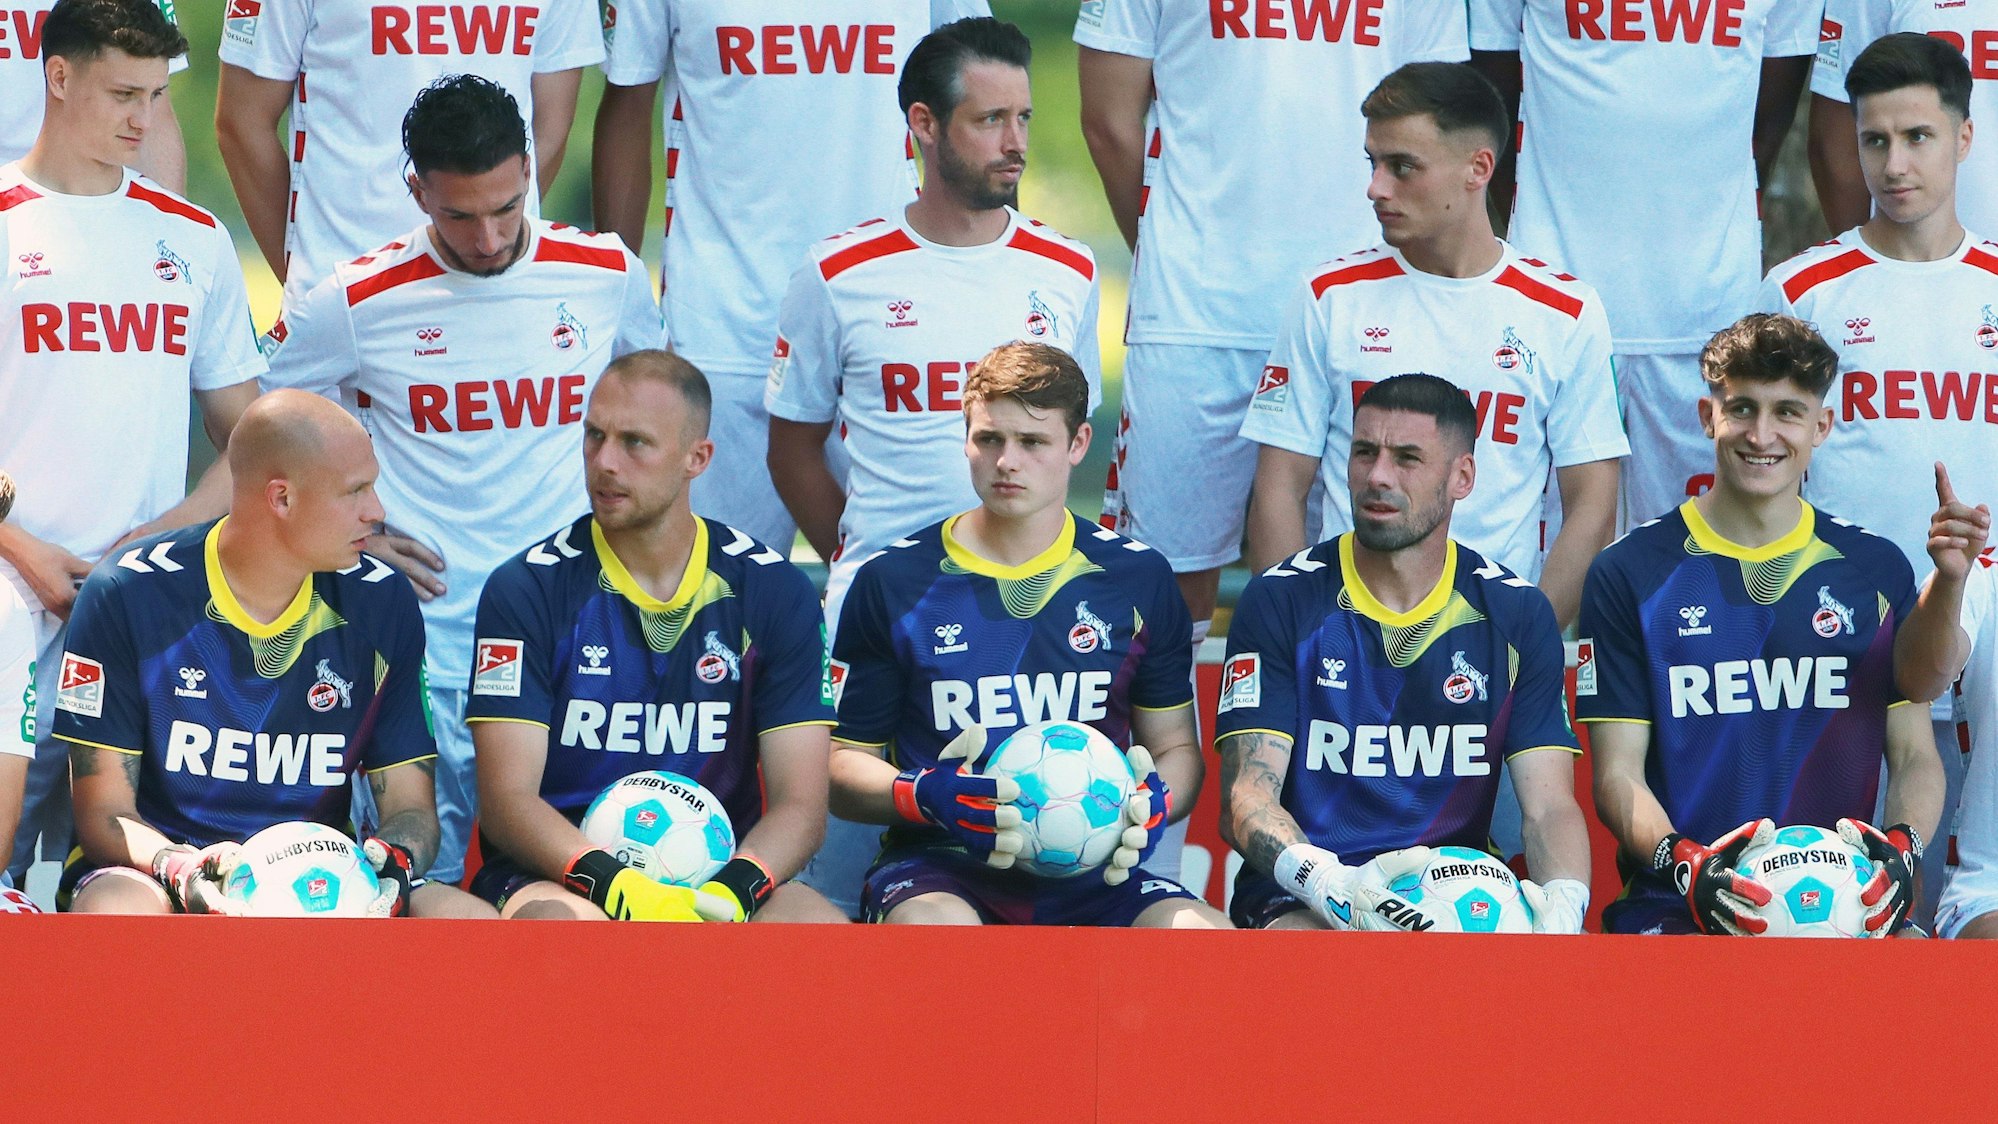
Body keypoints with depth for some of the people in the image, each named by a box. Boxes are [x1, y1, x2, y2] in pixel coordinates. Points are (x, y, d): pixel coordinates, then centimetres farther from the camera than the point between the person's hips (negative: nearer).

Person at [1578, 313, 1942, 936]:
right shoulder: (1630, 574, 9)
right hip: (1674, 906, -2)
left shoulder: (1875, 571, 16)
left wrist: (1901, 845, -9)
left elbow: (1915, 756, 14)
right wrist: (1685, 862, -18)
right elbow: (1618, 774, 4)